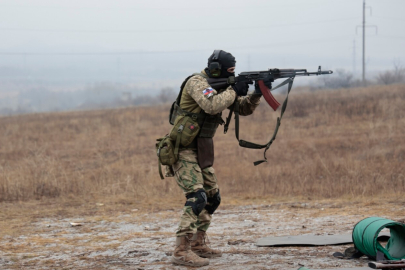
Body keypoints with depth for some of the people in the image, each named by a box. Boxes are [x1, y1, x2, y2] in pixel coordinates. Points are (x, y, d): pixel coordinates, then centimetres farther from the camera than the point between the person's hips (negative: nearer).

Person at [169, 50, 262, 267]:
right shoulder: (197, 82, -15)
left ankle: (198, 245, 24)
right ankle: (181, 252, -24)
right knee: (197, 198, -20)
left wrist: (256, 94, -4)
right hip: (183, 151, -10)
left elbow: (243, 109, 14)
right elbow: (211, 105, -33)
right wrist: (233, 91, -20)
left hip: (200, 151, 10)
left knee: (212, 198, 15)